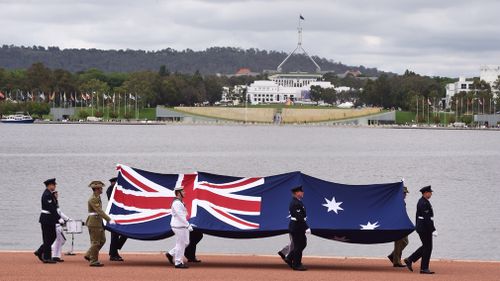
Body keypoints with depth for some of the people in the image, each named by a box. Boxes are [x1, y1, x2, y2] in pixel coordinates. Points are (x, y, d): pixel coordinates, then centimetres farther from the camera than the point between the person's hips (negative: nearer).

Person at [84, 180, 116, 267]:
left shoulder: (97, 198, 14)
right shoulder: (93, 199, -18)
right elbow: (99, 211, -26)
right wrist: (109, 220, -30)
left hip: (98, 222, 10)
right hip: (94, 223, -10)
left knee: (102, 240, 12)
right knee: (95, 242, -4)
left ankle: (88, 255, 18)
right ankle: (93, 261, 2)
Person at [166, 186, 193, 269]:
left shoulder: (180, 202, 15)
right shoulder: (177, 203, -17)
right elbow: (180, 216, -22)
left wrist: (188, 225, 16)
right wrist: (188, 225, -21)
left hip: (183, 226, 10)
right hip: (178, 227, -10)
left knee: (185, 243, 14)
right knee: (180, 244, -3)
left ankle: (171, 254, 21)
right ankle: (178, 263, 4)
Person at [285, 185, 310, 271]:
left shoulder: (298, 201, 12)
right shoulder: (295, 204, -21)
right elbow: (299, 218, -25)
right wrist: (306, 228, -24)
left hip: (299, 228, 10)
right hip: (296, 228, -10)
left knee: (303, 244, 16)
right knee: (298, 246, -2)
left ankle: (289, 259, 23)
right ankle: (296, 265, 7)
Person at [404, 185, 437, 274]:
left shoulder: (421, 201, 13)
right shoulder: (424, 203, -20)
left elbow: (418, 215, 20)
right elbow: (427, 218, -24)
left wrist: (418, 227, 26)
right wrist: (433, 230, -24)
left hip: (421, 227, 10)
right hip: (425, 228, -10)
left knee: (425, 247, 16)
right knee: (427, 248, -2)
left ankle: (409, 260, 15)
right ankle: (424, 268, 3)